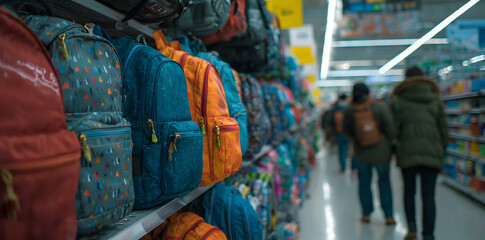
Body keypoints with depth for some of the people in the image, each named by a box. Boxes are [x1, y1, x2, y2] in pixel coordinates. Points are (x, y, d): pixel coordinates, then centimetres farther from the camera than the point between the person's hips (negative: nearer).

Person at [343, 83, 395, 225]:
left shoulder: (349, 112, -7)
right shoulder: (380, 108, -13)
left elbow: (347, 131, 5)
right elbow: (391, 128, -10)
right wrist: (389, 142, 7)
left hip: (361, 153, 1)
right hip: (381, 152, -1)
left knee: (364, 182, 15)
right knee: (384, 181, 11)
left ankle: (366, 214, 20)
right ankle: (389, 216, 11)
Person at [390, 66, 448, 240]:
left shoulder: (398, 101, 3)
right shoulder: (435, 100, 10)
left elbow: (393, 128, -1)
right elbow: (444, 129, 8)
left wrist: (393, 149, 9)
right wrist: (442, 152, 16)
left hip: (407, 152, -1)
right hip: (432, 152, 1)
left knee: (409, 191, 15)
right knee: (428, 196, 3)